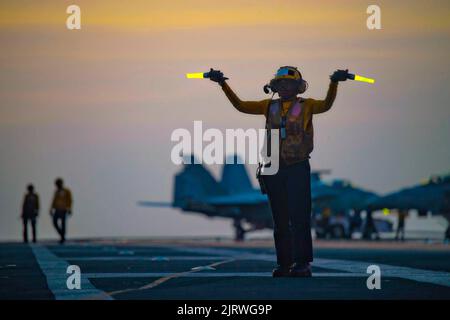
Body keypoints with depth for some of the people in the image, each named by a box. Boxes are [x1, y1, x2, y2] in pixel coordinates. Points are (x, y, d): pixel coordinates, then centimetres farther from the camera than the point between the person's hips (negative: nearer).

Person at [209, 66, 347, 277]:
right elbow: (240, 105, 13)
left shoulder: (306, 106, 0)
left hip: (298, 168, -4)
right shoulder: (270, 107, 12)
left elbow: (325, 105, -20)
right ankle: (284, 264, 12)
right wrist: (223, 84, 6)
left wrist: (334, 83, -35)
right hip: (274, 169, 4)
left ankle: (302, 264, -8)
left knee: (299, 217, -9)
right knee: (280, 220, 7)